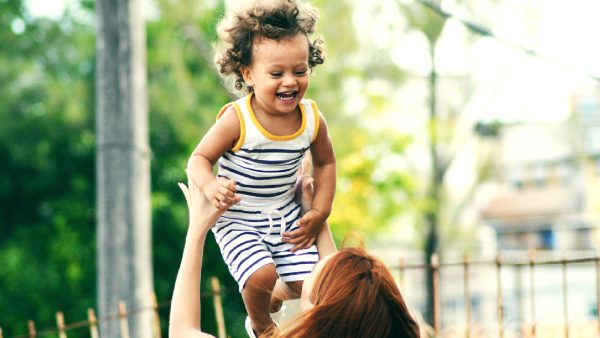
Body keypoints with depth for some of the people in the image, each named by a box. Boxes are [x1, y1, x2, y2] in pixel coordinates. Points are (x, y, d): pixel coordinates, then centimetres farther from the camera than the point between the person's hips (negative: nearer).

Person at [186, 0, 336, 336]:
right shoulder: (237, 120, -24)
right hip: (238, 220, -4)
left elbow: (325, 162, 8)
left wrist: (319, 213, 3)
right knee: (261, 277, -24)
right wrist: (211, 186, -37)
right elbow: (199, 159, -16)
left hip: (286, 216, 4)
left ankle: (273, 299, 38)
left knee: (306, 284, 0)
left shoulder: (312, 119, -10)